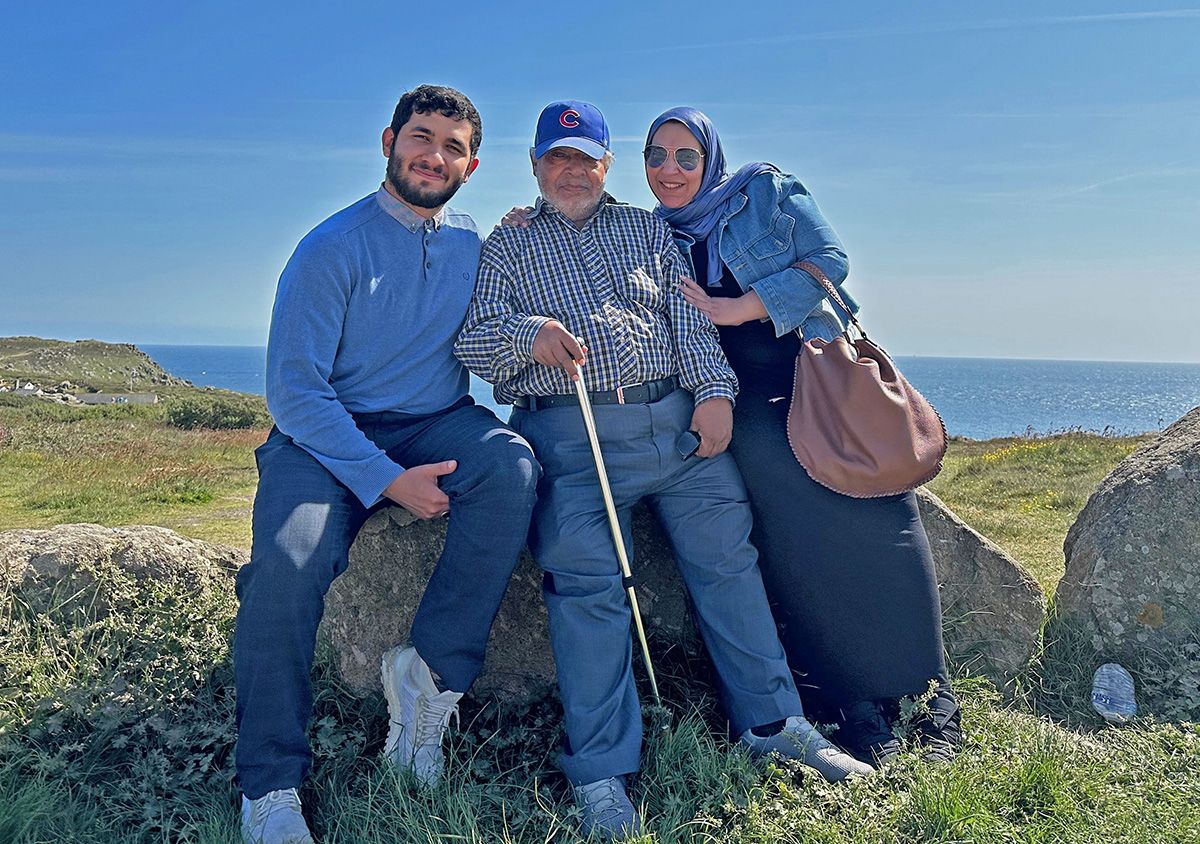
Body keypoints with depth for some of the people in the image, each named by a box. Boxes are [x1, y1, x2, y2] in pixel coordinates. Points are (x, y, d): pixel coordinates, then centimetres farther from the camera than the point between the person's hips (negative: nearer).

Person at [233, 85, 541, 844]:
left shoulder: (476, 243, 9)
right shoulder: (333, 249, -7)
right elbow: (293, 391, -12)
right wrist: (386, 480, -21)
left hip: (436, 425, 3)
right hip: (329, 435, -3)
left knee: (513, 467, -29)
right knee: (288, 564, -29)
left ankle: (433, 673, -19)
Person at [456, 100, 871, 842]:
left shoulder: (648, 229, 24)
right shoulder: (507, 248, 19)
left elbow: (690, 316, 11)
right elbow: (472, 343, 7)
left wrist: (714, 391, -4)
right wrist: (525, 333, -14)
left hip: (677, 417, 3)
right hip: (570, 434, -2)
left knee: (727, 551, -4)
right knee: (588, 577, -15)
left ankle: (773, 721, 10)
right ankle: (602, 774, -8)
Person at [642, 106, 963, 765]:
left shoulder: (765, 191, 8)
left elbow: (829, 259, -2)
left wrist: (733, 308, -9)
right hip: (746, 398, 1)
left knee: (875, 513, -14)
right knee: (801, 526, -19)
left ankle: (927, 688, -1)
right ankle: (854, 702, -10)